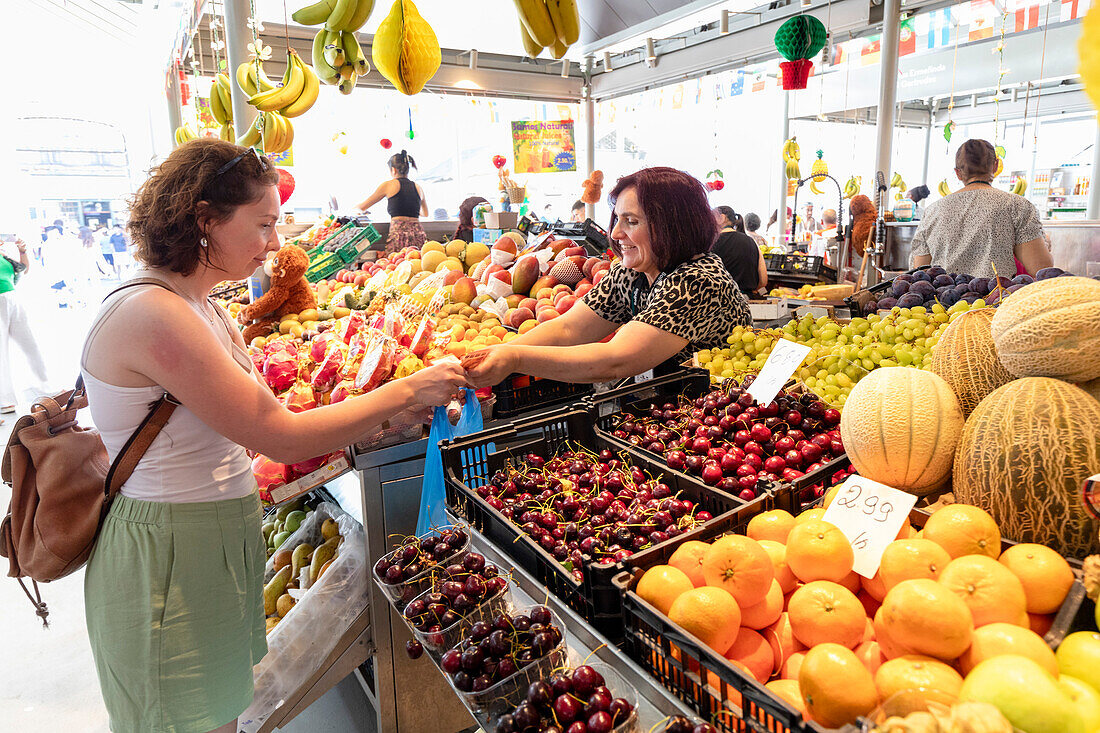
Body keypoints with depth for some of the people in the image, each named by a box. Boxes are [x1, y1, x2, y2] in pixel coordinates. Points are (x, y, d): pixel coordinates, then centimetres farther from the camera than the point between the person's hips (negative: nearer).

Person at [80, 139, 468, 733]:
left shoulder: (199, 309, 7)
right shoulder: (153, 315, -24)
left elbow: (251, 429, 6)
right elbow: (279, 437, -24)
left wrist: (383, 411, 0)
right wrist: (407, 391, -18)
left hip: (216, 542, 9)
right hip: (170, 560, -8)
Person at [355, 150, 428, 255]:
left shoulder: (389, 185, 8)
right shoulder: (418, 188, 18)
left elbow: (362, 207, 18)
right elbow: (425, 213, 38)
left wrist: (352, 209, 39)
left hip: (399, 233, -4)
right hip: (418, 234, 4)